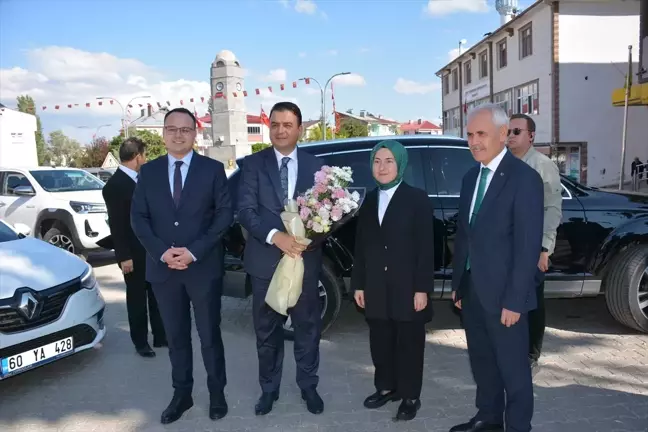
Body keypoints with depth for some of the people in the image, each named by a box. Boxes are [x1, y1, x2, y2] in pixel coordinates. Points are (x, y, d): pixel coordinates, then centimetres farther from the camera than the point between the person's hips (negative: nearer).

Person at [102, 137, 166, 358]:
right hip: (134, 254, -7)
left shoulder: (140, 179, 8)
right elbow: (116, 225, -17)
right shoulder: (114, 185, -16)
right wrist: (124, 256, -17)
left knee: (156, 295, 15)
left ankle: (160, 336, 29)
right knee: (137, 298, 8)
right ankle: (141, 342, 23)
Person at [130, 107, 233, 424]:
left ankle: (217, 394, 26)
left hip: (204, 267, -2)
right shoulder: (149, 171, 7)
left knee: (209, 335, 10)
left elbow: (225, 214, -6)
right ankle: (182, 394, 30)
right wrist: (162, 252, -12)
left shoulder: (213, 169, 0)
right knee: (176, 337, 14)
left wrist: (194, 251, -15)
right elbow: (138, 217, 3)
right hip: (162, 268, 3)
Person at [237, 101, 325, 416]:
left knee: (307, 328, 13)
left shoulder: (315, 165, 4)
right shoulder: (253, 164, 0)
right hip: (265, 260, 0)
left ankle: (308, 386, 32)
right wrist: (275, 236, -23)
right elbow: (245, 210, -9)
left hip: (305, 258, 1)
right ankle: (269, 389, 31)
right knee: (266, 330, 13)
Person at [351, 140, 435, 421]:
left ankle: (410, 396, 21)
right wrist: (358, 284, 6)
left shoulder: (417, 199, -5)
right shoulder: (368, 201, 9)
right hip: (376, 287, 4)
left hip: (407, 285, -4)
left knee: (409, 342, 8)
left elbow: (426, 247, -9)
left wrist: (422, 288, -13)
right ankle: (386, 387, 31)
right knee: (380, 340, 13)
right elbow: (360, 246, 9)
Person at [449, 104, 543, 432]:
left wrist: (514, 300, -18)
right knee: (482, 361, 20)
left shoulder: (524, 177, -13)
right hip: (471, 290, 7)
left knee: (513, 369, 9)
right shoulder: (470, 177, 10)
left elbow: (529, 245, -17)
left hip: (502, 293, -7)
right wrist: (457, 283, 11)